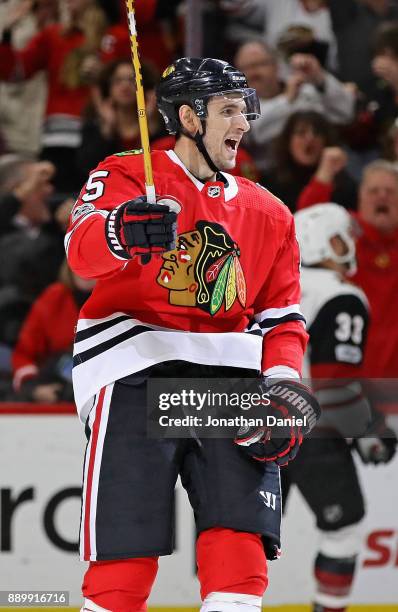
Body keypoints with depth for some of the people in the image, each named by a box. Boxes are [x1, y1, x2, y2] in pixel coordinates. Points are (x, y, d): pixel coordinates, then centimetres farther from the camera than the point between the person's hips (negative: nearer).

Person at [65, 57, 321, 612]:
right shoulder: (125, 176, 4)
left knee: (240, 543, -10)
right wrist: (124, 231, -38)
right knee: (126, 560, -12)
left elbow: (282, 319, 21)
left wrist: (284, 386, 1)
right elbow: (82, 250, -15)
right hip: (136, 374, -4)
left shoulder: (268, 215, 20)